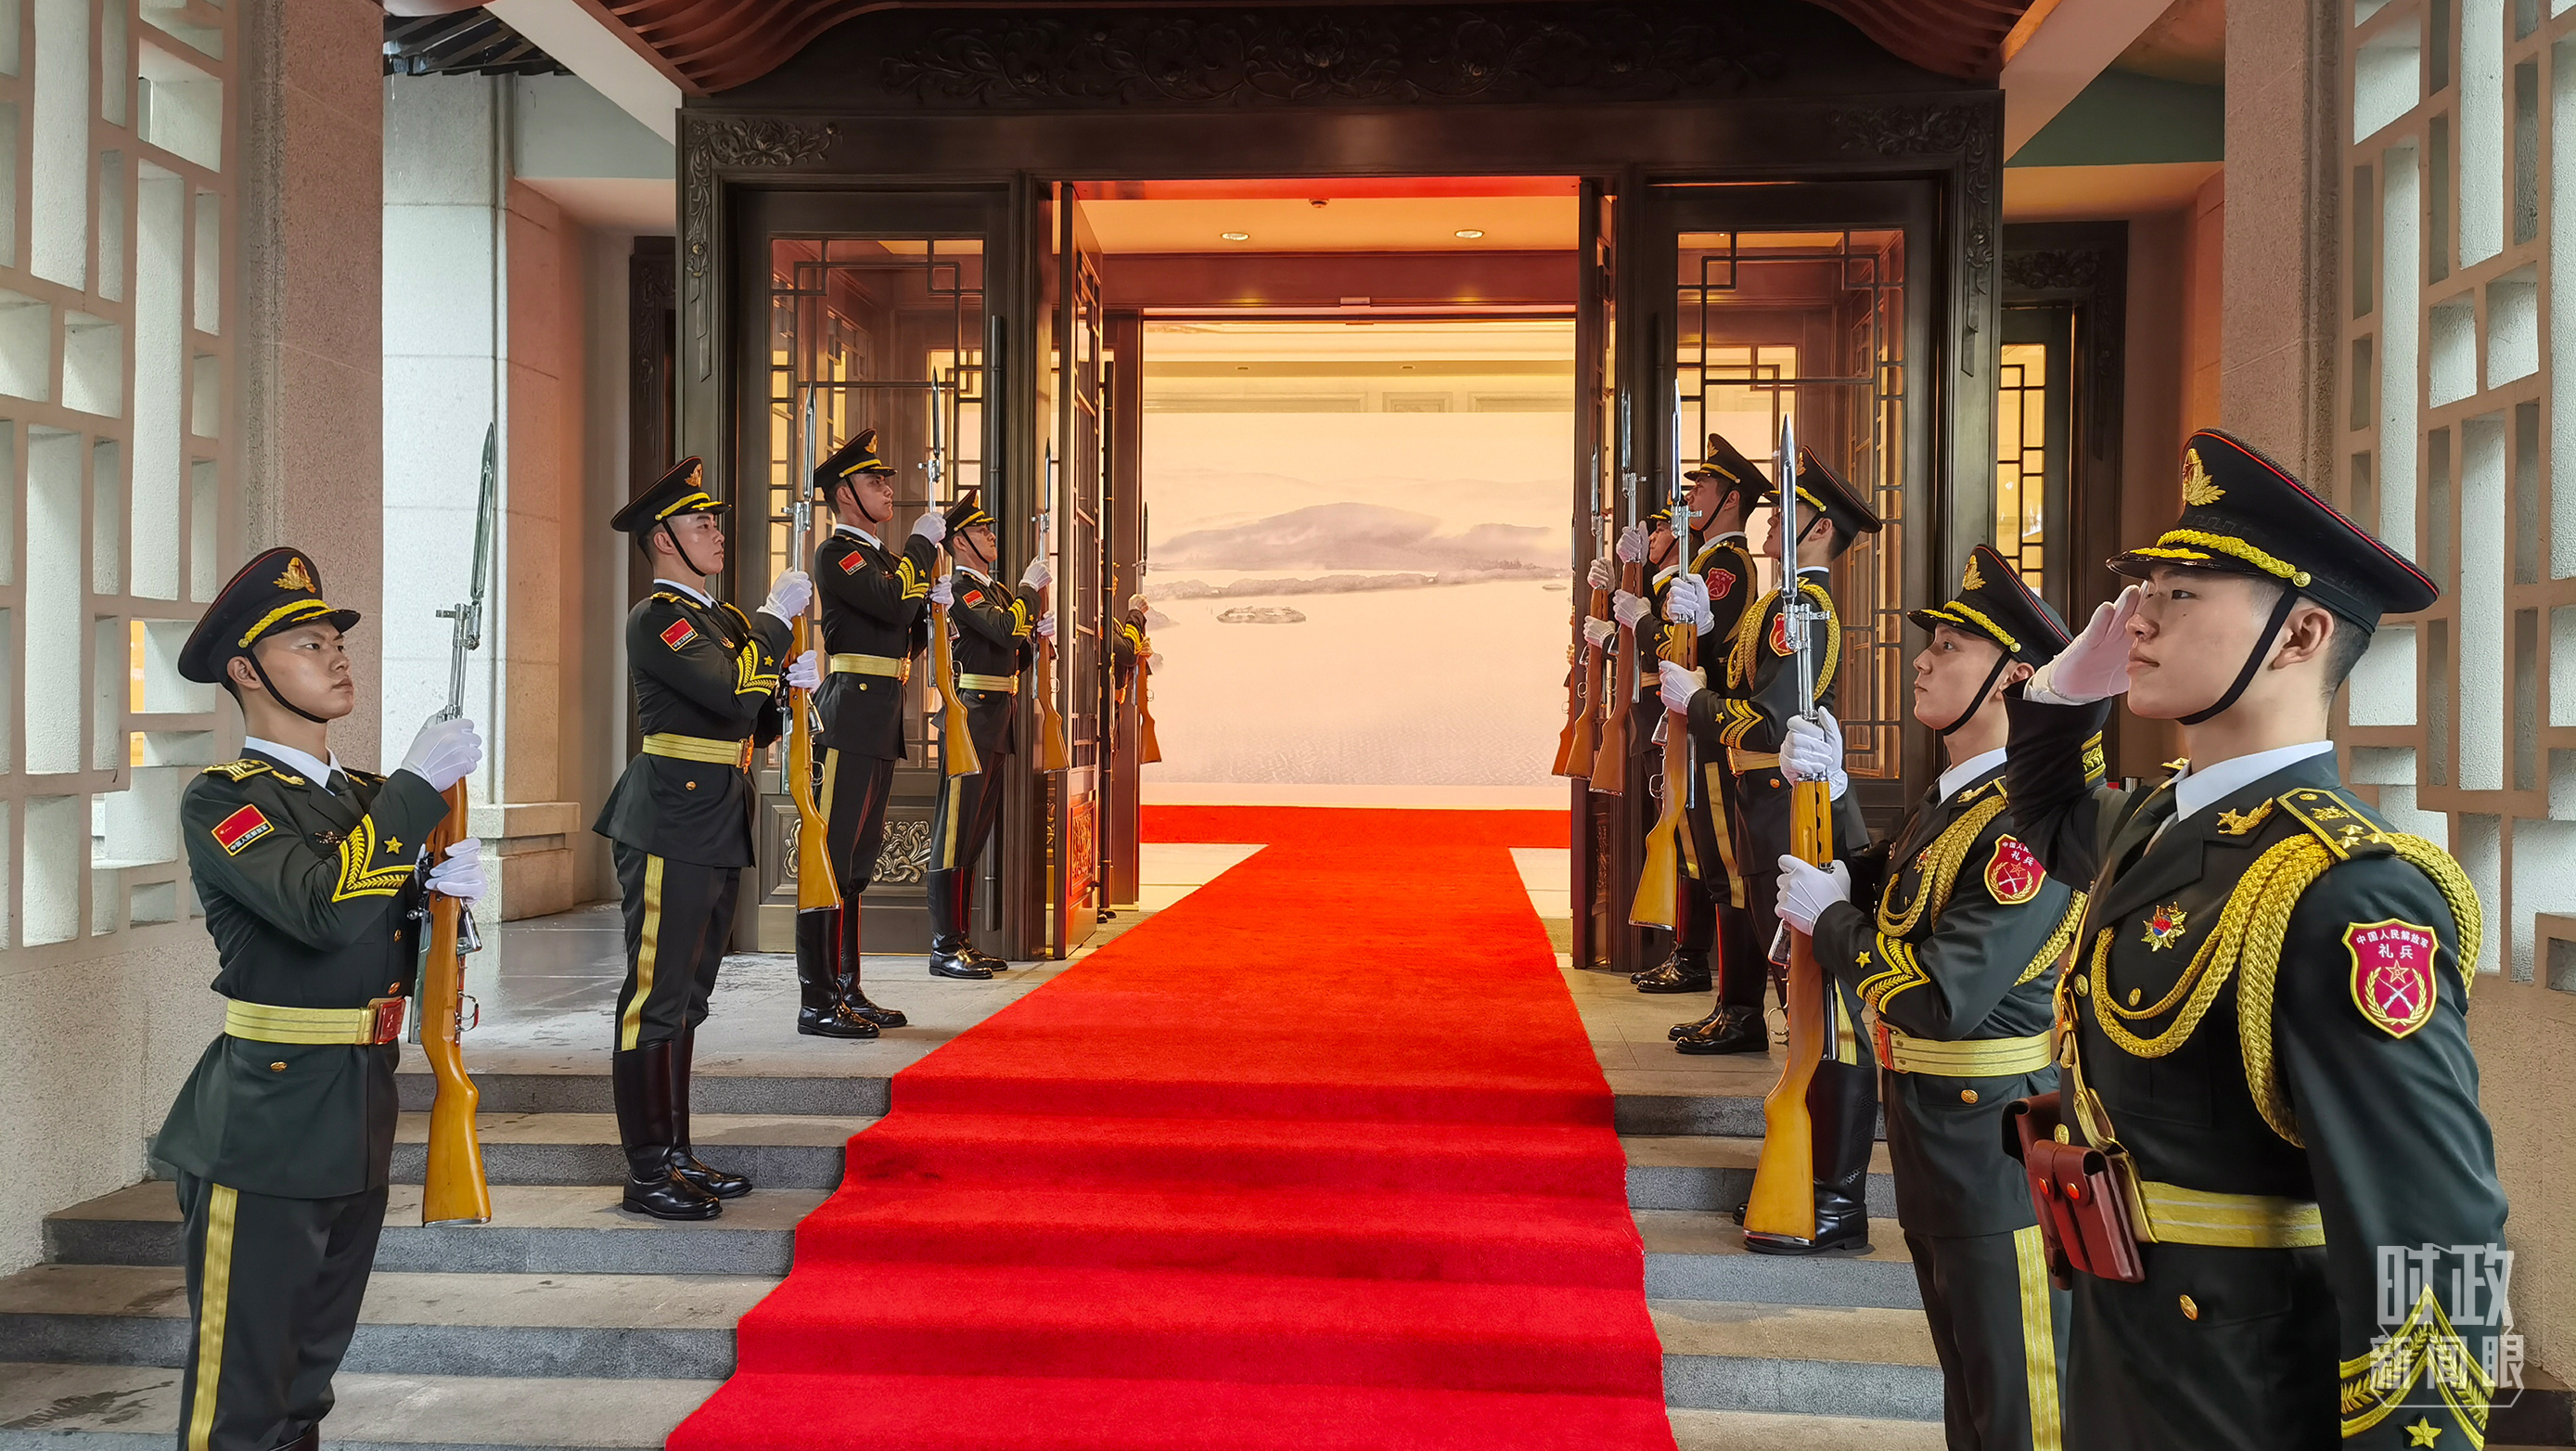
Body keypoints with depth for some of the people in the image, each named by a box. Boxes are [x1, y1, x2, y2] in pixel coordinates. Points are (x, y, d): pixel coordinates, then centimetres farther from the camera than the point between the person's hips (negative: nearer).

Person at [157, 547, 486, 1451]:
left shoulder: (366, 796, 12)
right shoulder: (220, 801, -11)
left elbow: (395, 953, 17)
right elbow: (323, 908, -28)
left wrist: (446, 893, -5)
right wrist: (420, 783, -22)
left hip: (359, 1127, 8)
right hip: (265, 1131, -7)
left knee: (310, 1377, 20)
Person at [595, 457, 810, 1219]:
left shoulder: (722, 619, 18)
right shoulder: (657, 618, -11)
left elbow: (753, 723, 19)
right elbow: (733, 696, -24)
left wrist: (789, 684, 1)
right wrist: (776, 619, -14)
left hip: (717, 831, 10)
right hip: (671, 831, -10)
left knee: (686, 997, 14)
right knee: (656, 998, -5)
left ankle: (676, 1156, 22)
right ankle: (647, 1173, 1)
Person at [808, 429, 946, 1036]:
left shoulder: (880, 556, 22)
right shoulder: (835, 553, -8)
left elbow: (907, 639, 22)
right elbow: (890, 602, -24)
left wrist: (933, 600, 5)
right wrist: (923, 543, -11)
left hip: (879, 723, 10)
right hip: (851, 717, -10)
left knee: (858, 859, 13)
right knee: (834, 854, -9)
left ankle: (848, 992, 20)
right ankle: (816, 1003, -6)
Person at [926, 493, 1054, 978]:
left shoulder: (996, 591, 21)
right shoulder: (961, 589, -8)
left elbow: (1013, 657, 22)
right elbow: (1004, 630, -23)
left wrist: (1039, 633, 5)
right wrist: (1030, 588, -12)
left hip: (996, 725, 10)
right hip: (972, 718, -10)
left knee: (974, 835, 12)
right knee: (955, 833, -7)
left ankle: (962, 942, 18)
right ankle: (945, 949, -5)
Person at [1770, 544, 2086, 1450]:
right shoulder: (1955, 797, 8)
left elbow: (1943, 997, -29)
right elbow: (1884, 906, 11)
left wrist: (1828, 917, -15)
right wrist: (1828, 796, -2)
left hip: (1997, 1145, -9)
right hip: (1932, 1136, 10)